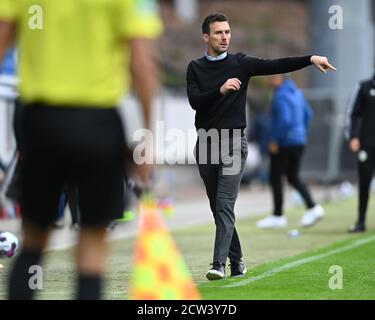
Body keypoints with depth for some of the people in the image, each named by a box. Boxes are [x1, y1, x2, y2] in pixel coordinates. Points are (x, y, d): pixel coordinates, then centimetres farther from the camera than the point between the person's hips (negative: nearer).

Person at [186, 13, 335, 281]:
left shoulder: (241, 63, 2)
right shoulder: (195, 68, 5)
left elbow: (276, 66, -9)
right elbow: (194, 101, -10)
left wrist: (310, 59, -21)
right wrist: (220, 90, -27)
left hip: (233, 144, -3)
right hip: (206, 145, 3)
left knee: (225, 205, -14)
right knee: (217, 208, 8)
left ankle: (219, 264, -20)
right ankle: (237, 262, 20)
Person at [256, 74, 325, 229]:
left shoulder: (281, 96, -17)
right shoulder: (296, 92, 11)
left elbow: (285, 120, -27)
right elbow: (308, 114, 18)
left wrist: (275, 140, -19)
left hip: (283, 143, -9)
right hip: (299, 141, 9)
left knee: (275, 178, 4)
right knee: (293, 178, 14)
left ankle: (278, 216, 10)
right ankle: (313, 208, 0)